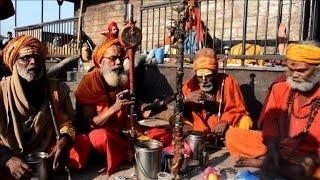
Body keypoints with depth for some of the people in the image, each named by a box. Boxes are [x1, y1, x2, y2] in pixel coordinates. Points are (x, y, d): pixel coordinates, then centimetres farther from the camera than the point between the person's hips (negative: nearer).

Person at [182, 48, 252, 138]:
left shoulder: (228, 82, -4)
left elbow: (237, 108, -3)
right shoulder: (190, 84, -1)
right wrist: (186, 100, -23)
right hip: (198, 130, 2)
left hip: (225, 128, -1)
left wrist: (225, 121, -23)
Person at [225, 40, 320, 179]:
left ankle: (259, 162, -15)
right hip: (277, 144, 4)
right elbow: (270, 120, -4)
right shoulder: (280, 87, 1)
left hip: (309, 154, -3)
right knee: (232, 135, -10)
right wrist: (273, 150, -18)